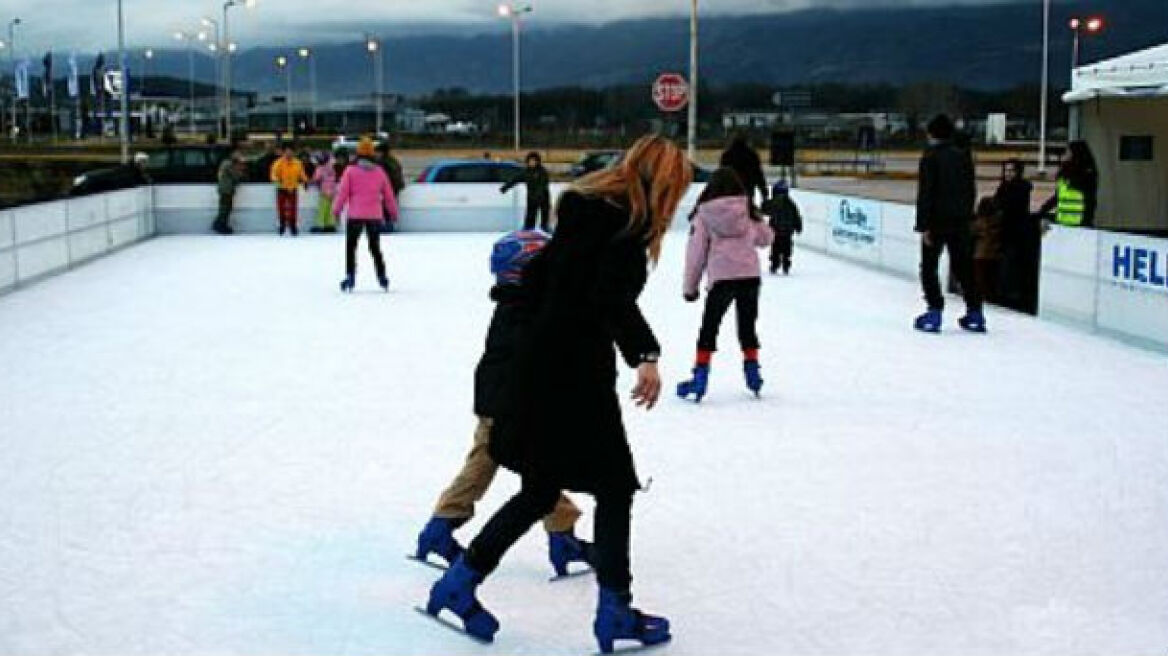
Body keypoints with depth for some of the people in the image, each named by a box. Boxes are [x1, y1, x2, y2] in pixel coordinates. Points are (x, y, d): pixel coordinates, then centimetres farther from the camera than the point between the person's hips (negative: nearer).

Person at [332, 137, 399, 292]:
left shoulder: (351, 171, -5)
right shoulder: (379, 172, 4)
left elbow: (343, 192, -7)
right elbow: (388, 194, 9)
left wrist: (336, 209, 4)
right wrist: (393, 212, 21)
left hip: (355, 215, -3)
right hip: (375, 215, 3)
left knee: (350, 246, 7)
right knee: (375, 247, 15)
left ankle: (350, 276, -4)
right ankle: (382, 277, 13)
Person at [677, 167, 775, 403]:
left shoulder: (703, 215, 0)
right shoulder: (748, 211, 7)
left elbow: (696, 251, 1)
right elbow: (767, 237, 16)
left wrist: (689, 286, 9)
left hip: (721, 278, -2)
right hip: (750, 275, 3)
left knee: (709, 327, 7)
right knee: (747, 326, 20)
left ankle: (700, 378, 4)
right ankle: (752, 372, 23)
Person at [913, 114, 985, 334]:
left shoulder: (930, 157, -9)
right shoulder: (964, 156, 8)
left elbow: (925, 193, -14)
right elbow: (971, 190, 11)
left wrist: (924, 225, -13)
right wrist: (966, 214, 19)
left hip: (937, 220, -5)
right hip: (960, 221, 5)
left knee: (929, 266, 5)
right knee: (963, 266, 12)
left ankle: (935, 312, -1)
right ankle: (975, 313, 13)